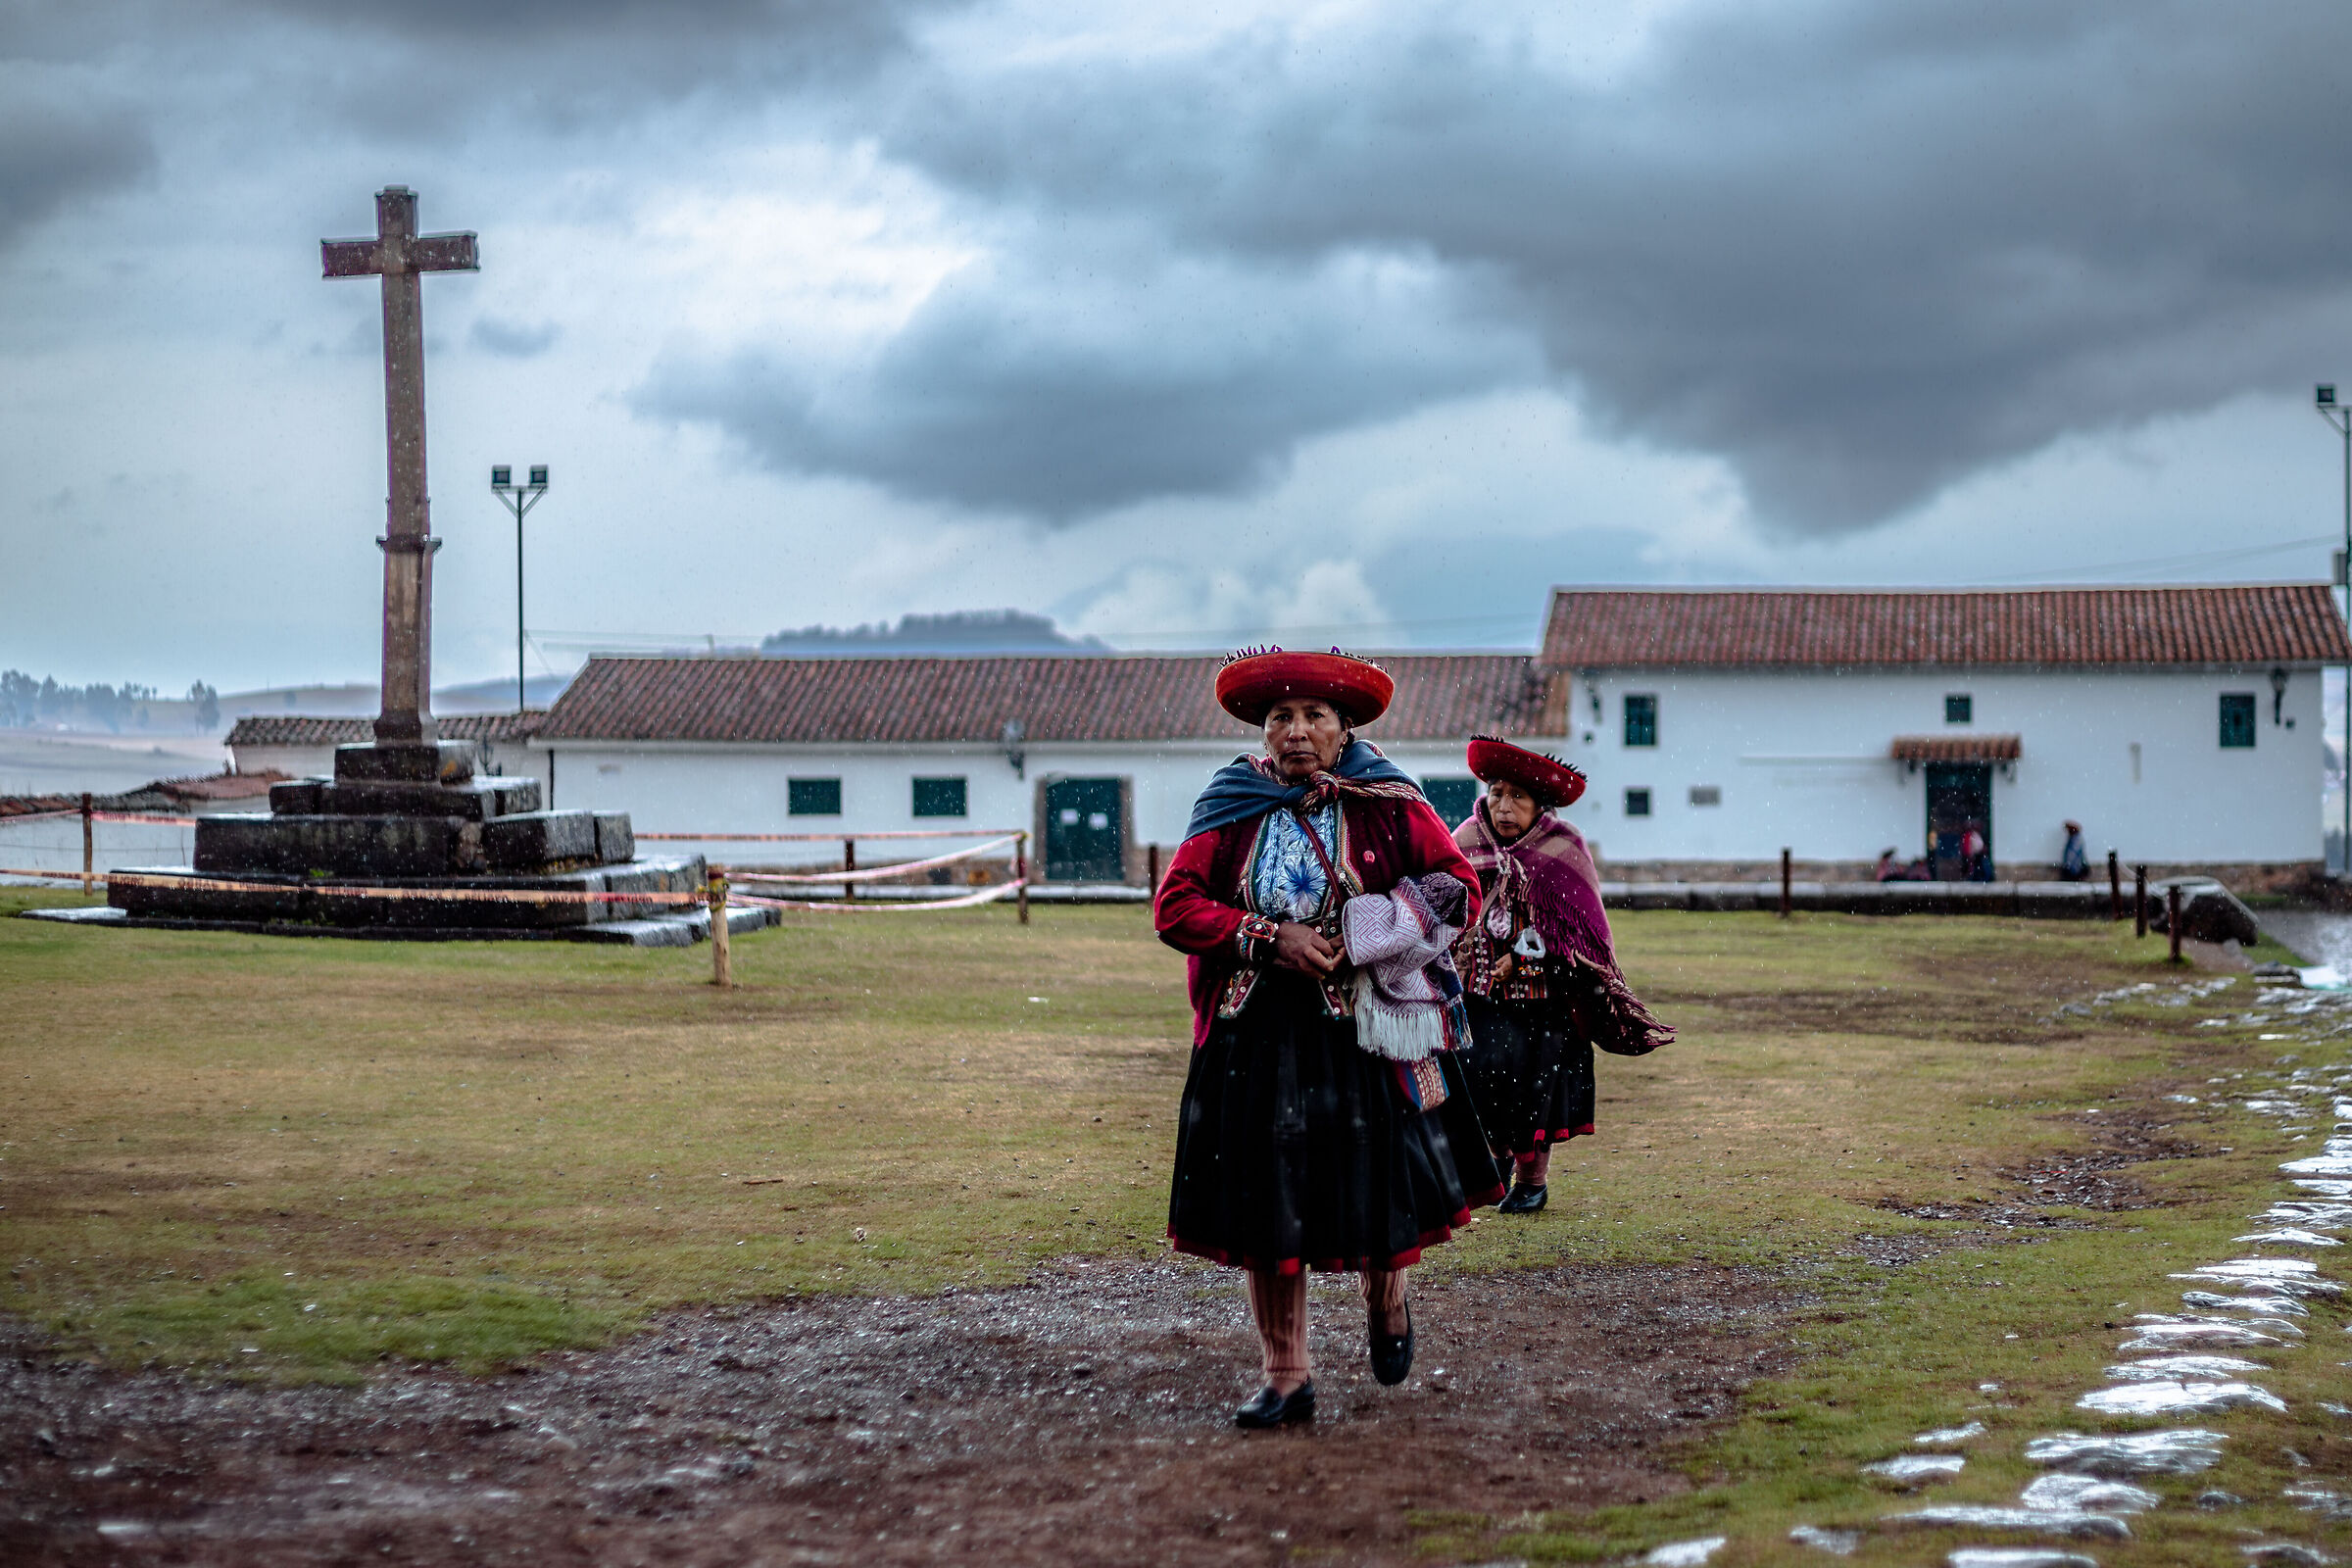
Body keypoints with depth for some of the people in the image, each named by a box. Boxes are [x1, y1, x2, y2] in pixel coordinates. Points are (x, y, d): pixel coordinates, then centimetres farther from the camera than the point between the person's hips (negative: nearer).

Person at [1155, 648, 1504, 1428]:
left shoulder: (1387, 803, -1)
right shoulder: (1232, 808, 3)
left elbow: (1458, 889, 0)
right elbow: (1174, 907, -1)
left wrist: (1363, 940, -12)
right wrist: (1271, 938, -14)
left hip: (1361, 1029, -1)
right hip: (1258, 1035, 1)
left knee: (1380, 1183, 2)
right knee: (1265, 1203, 1)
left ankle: (1386, 1301, 37)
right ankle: (1287, 1377, 12)